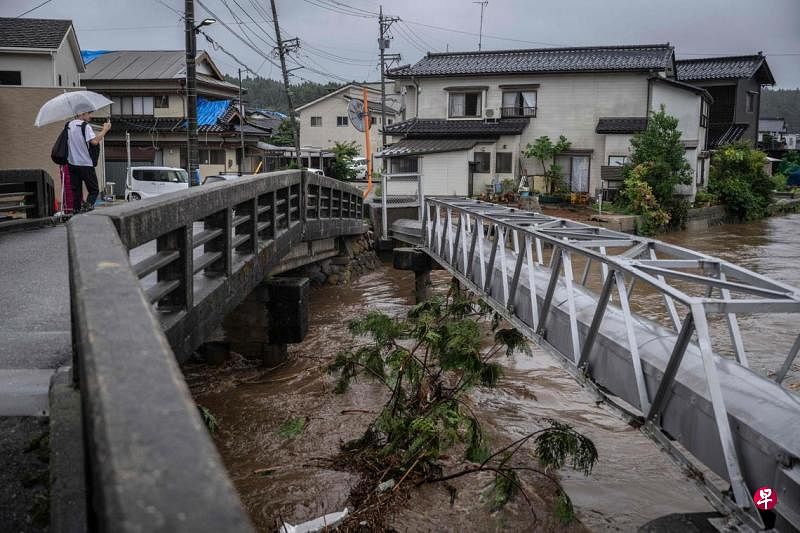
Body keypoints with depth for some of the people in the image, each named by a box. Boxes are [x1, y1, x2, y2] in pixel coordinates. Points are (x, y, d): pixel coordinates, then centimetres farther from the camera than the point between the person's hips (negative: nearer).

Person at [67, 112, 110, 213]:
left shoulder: (69, 125, 11)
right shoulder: (85, 126, -11)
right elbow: (94, 141, -22)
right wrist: (105, 130, -12)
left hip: (72, 163, 6)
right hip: (85, 164, -6)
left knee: (76, 190, 11)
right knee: (94, 190, 1)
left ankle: (76, 211, 9)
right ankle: (88, 206, -17)